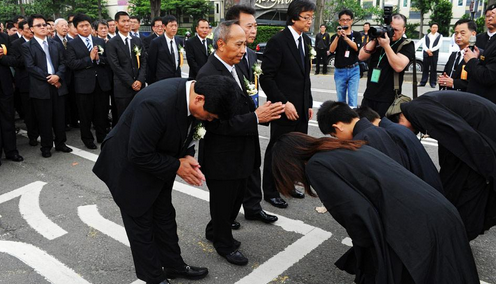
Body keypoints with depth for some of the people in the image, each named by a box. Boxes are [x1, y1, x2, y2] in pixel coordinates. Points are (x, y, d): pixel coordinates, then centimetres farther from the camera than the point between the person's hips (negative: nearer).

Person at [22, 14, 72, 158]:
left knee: (60, 117, 8)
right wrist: (48, 78, -14)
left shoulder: (56, 44, 14)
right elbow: (30, 66, -9)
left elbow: (62, 63, 7)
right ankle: (46, 146, 15)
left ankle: (60, 143, 21)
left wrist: (58, 76, -12)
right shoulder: (27, 46, 1)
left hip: (58, 85, 4)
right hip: (40, 87, -3)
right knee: (44, 119, 3)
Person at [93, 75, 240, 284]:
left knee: (165, 217, 20)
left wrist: (187, 156, -12)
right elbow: (139, 155, -31)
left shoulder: (190, 93, -13)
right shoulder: (158, 104, -38)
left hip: (157, 164, 7)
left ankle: (174, 265, 38)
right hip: (130, 167, -7)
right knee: (142, 225, 10)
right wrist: (177, 166, -22)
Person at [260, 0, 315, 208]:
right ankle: (270, 191, 21)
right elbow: (266, 77, -15)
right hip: (284, 108, -7)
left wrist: (309, 103, 14)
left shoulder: (306, 41, 11)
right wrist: (284, 103, -18)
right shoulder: (277, 41, -13)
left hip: (301, 108, 7)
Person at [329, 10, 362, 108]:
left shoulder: (356, 35, 5)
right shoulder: (335, 36, 6)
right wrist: (338, 36, -22)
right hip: (339, 71, 2)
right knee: (341, 100, 10)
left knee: (353, 99, -9)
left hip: (353, 70, -1)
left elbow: (356, 47, -13)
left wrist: (345, 37, -24)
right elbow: (331, 50, -10)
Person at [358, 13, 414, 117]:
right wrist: (374, 40, -10)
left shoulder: (407, 45, -2)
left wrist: (386, 45, -19)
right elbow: (361, 57, 2)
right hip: (368, 96, 5)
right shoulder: (380, 38, 11)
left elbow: (399, 67, -20)